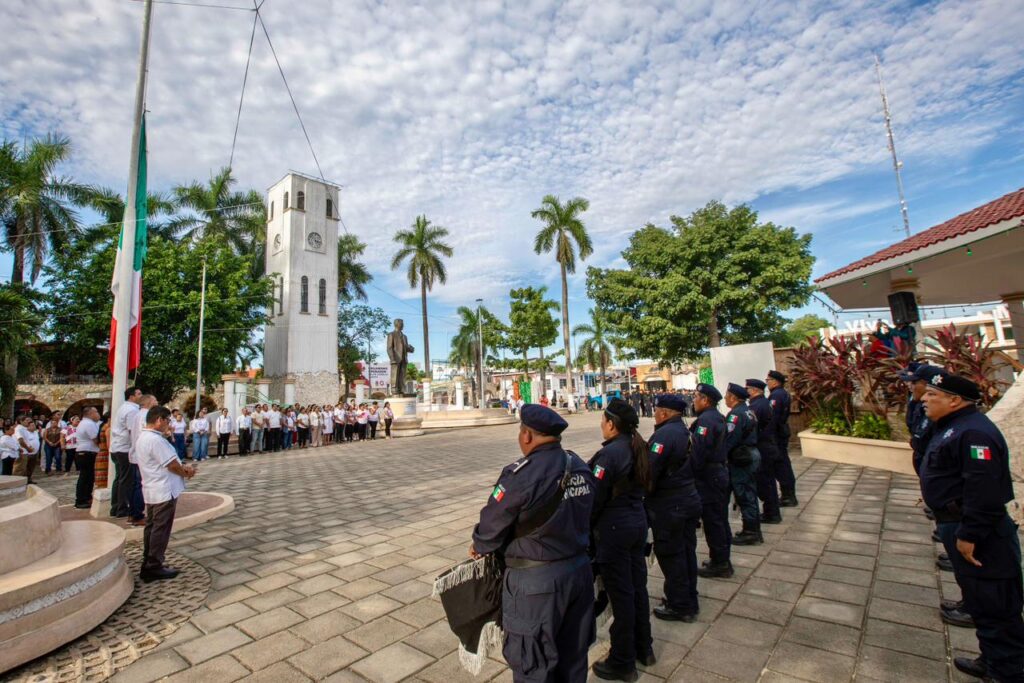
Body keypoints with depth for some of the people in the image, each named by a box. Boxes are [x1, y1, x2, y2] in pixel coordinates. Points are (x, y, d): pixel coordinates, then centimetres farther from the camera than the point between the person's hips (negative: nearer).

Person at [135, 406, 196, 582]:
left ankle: (148, 565, 26)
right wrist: (186, 473, -1)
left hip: (152, 491, 11)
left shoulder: (143, 437, 12)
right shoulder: (155, 439, -23)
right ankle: (154, 568, 7)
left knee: (152, 528, 17)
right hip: (164, 492, -11)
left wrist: (183, 467, 3)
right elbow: (172, 465, -20)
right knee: (160, 530, -1)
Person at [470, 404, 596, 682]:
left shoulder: (521, 474, -23)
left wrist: (479, 547, 7)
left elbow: (493, 523, -14)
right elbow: (583, 515, 8)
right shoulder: (581, 467, -1)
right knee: (573, 658, 25)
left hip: (536, 579, -7)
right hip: (579, 570, 7)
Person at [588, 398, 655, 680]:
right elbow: (641, 485, 10)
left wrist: (584, 529, -6)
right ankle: (644, 648, 37)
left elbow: (596, 498, -19)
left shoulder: (609, 454, -22)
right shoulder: (639, 448, 3)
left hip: (614, 528, -8)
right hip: (638, 522, 8)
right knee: (638, 587, 20)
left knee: (620, 594, 5)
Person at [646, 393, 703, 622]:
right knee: (686, 552, 19)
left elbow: (650, 471, -24)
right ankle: (690, 601, 33)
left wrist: (643, 495, -10)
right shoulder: (685, 431, 6)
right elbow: (686, 466, 12)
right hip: (689, 500, 9)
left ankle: (680, 606, 18)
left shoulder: (664, 434, -22)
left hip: (668, 506, -9)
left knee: (670, 556, 5)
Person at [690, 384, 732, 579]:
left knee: (712, 521, 1)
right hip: (720, 472, 10)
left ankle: (719, 564, 12)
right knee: (720, 519, 17)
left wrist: (692, 474, -16)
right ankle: (723, 560, 29)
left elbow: (698, 452, -25)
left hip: (708, 477, -10)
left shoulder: (705, 420, -21)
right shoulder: (718, 417, 11)